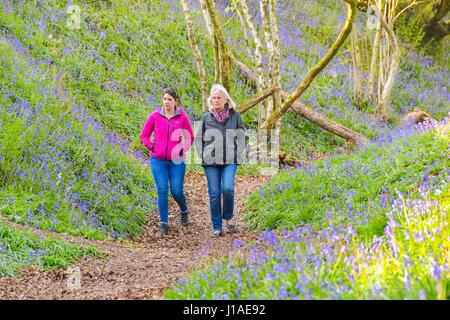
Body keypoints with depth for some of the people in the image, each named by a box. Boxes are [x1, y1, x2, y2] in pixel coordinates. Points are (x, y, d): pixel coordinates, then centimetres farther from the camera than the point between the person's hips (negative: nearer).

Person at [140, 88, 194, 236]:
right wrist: (152, 148, -1)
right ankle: (163, 224, 4)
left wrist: (183, 149, -1)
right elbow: (144, 136, 11)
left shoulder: (182, 117, -1)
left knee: (176, 191, -2)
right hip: (158, 161, 1)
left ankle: (184, 211, 31)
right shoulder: (155, 116, 1)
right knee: (162, 191, -4)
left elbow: (190, 137, 12)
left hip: (176, 161, 0)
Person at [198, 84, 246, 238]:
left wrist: (238, 155, 1)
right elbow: (199, 139, 12)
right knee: (214, 194, -1)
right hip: (211, 161, 1)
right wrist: (202, 157, 3)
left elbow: (241, 137, 10)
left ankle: (228, 218, 7)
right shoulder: (206, 117, 6)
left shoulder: (235, 115, 5)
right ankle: (217, 228, 6)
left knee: (227, 189, -18)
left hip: (230, 161, -1)